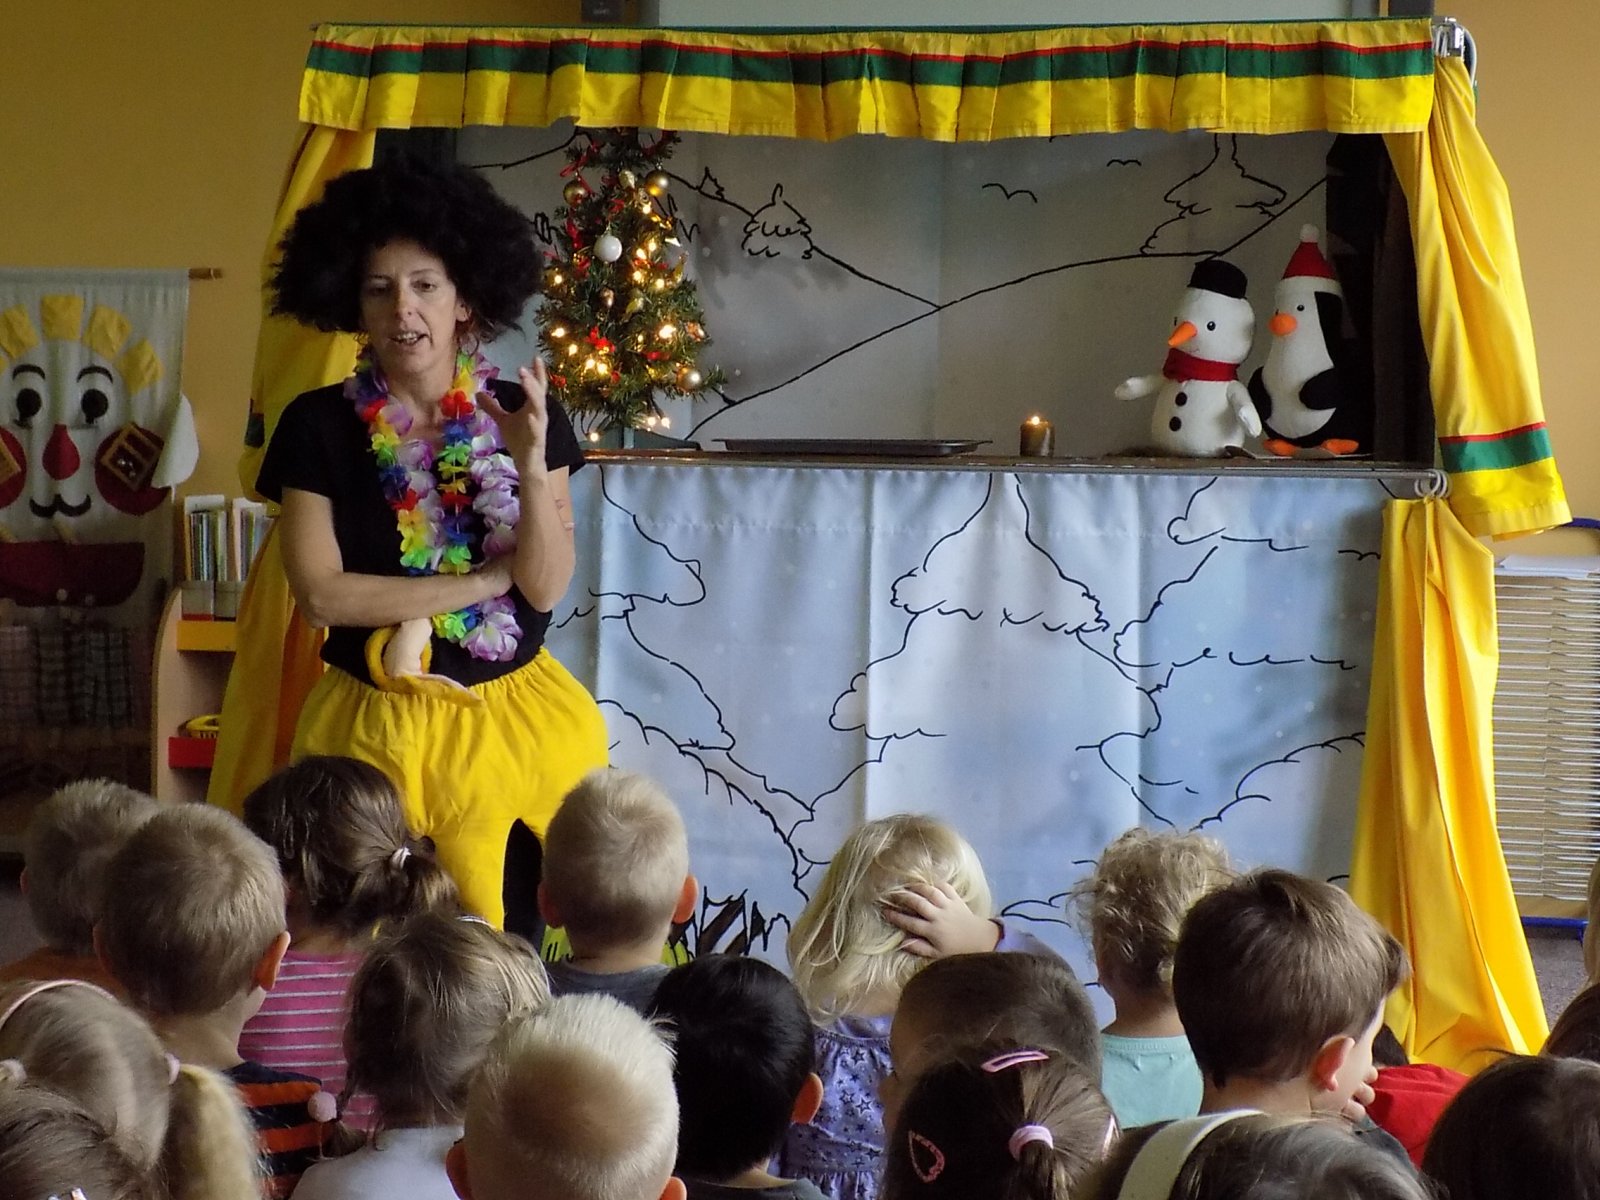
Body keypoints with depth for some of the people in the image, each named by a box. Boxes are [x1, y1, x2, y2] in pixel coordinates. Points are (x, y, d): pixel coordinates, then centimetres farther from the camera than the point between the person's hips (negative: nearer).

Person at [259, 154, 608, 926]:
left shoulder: (525, 413, -2)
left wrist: (531, 463, -22)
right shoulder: (319, 426, -5)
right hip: (377, 725, -1)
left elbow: (548, 586, -7)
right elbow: (322, 595, -12)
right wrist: (486, 580, -11)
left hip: (516, 717, 1)